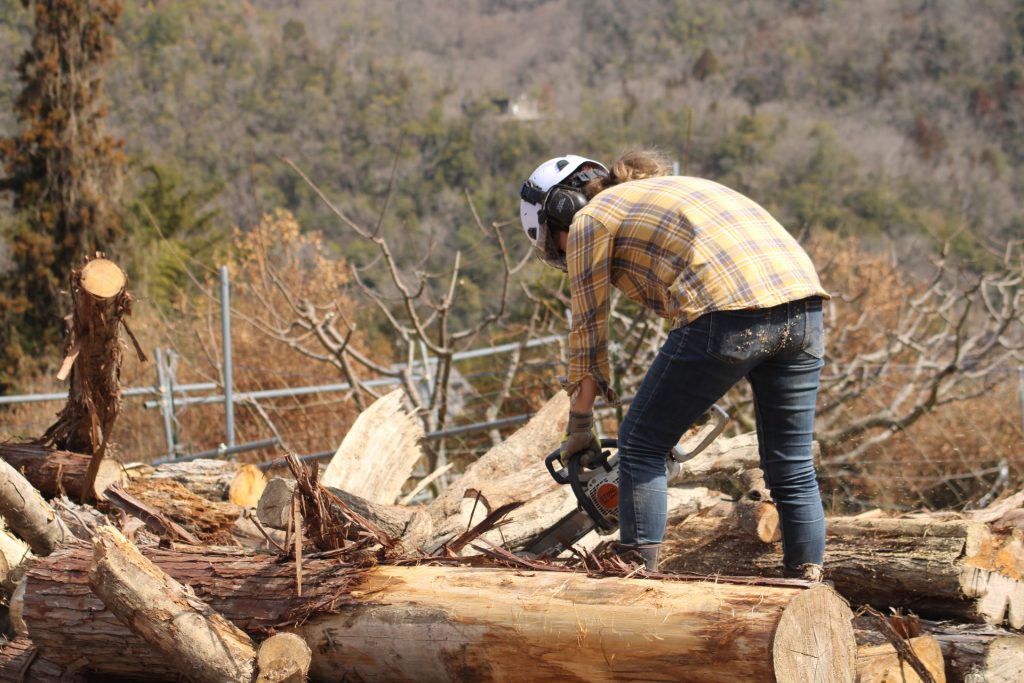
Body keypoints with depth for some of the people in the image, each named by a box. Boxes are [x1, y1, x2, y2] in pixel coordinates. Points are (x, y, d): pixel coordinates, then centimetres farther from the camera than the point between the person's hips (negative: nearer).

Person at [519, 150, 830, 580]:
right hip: (802, 301, 7)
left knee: (641, 446, 9)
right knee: (793, 469, 14)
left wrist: (579, 428, 26)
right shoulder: (670, 190, 34)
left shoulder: (590, 221, 12)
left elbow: (588, 332, 16)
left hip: (728, 314, -7)